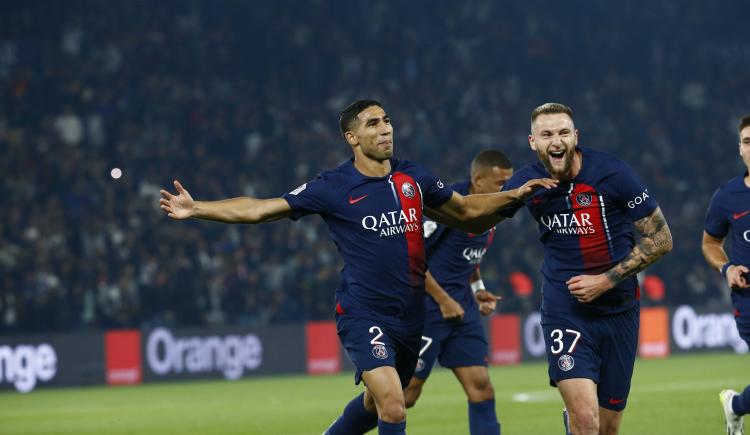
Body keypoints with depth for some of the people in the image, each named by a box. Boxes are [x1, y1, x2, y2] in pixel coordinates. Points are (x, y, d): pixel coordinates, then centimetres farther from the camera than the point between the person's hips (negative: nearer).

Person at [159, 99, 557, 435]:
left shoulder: (413, 178, 4)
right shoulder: (333, 187, -7)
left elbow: (466, 211, 19)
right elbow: (259, 209, -5)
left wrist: (513, 195, 5)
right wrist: (196, 208, -13)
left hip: (409, 315, 5)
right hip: (363, 315, -5)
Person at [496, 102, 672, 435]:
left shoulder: (611, 173, -11)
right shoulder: (527, 182, -4)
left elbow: (660, 239, -6)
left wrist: (607, 280, -13)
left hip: (618, 311, 0)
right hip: (564, 311, 0)